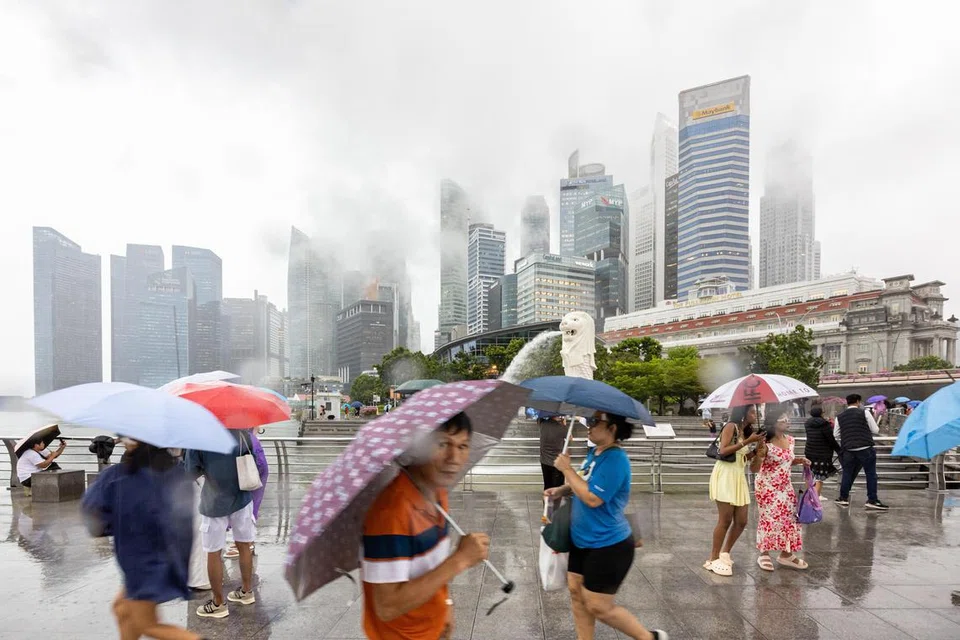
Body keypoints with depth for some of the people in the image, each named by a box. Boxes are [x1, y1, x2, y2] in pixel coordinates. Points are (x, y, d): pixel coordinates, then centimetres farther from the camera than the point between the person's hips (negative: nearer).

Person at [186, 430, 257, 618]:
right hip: (242, 498, 3)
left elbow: (192, 472, -10)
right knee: (244, 546, 18)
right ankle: (247, 591, 34)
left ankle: (218, 604, 23)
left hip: (214, 503, -3)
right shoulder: (242, 432, -11)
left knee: (213, 553, 13)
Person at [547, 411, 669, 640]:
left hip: (608, 546, -9)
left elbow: (593, 498, -29)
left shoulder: (615, 459, -25)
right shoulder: (594, 452, 4)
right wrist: (561, 490, 1)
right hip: (583, 540, 9)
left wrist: (567, 469, -21)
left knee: (599, 607, 4)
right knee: (576, 592, 14)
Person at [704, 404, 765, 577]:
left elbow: (742, 458, 15)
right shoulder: (731, 426, -7)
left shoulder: (746, 432, 18)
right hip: (725, 475, -8)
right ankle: (713, 559, 7)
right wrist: (747, 441, -17)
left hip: (739, 477, 8)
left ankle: (725, 553, 25)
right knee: (725, 520, -5)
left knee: (741, 521, 8)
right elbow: (723, 451, -18)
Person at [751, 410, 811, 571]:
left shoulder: (790, 440, 2)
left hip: (785, 486, 7)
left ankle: (786, 554, 26)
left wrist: (800, 460, 0)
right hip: (767, 487, -7)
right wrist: (759, 454, -40)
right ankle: (764, 555, 14)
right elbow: (754, 469, -21)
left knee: (789, 518, 10)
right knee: (769, 519, -1)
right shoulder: (766, 444, -21)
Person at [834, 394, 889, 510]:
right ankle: (872, 500, 7)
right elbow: (875, 430, 0)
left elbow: (836, 435, 11)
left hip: (848, 450, 3)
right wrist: (865, 430, 18)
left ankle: (843, 498, 18)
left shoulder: (839, 416, 9)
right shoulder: (864, 412, -2)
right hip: (865, 449, -3)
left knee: (847, 473, 13)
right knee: (871, 474, 6)